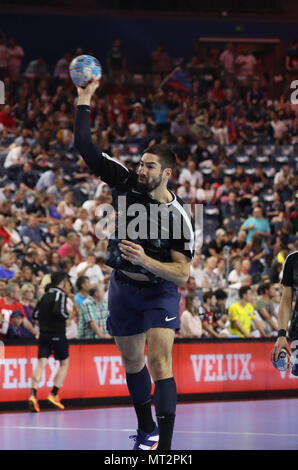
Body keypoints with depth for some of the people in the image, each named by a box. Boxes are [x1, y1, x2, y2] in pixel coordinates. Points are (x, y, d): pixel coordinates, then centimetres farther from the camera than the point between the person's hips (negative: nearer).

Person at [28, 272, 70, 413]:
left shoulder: (45, 296, 12)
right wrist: (67, 315, -4)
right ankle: (54, 394, 4)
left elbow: (35, 314, 12)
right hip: (57, 335, -6)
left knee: (41, 363, -2)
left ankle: (33, 395, -19)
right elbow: (59, 312, -23)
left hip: (43, 335, 6)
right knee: (64, 363, 11)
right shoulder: (60, 295, -9)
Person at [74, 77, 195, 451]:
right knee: (131, 360, 16)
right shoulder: (127, 184, -7)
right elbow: (87, 150, -8)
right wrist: (83, 102, -13)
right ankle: (146, 430, 36)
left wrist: (146, 261, -32)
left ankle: (165, 446, -23)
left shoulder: (178, 216, -18)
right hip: (122, 287, 5)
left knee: (159, 361, -18)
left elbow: (182, 274, -18)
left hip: (159, 291, -5)